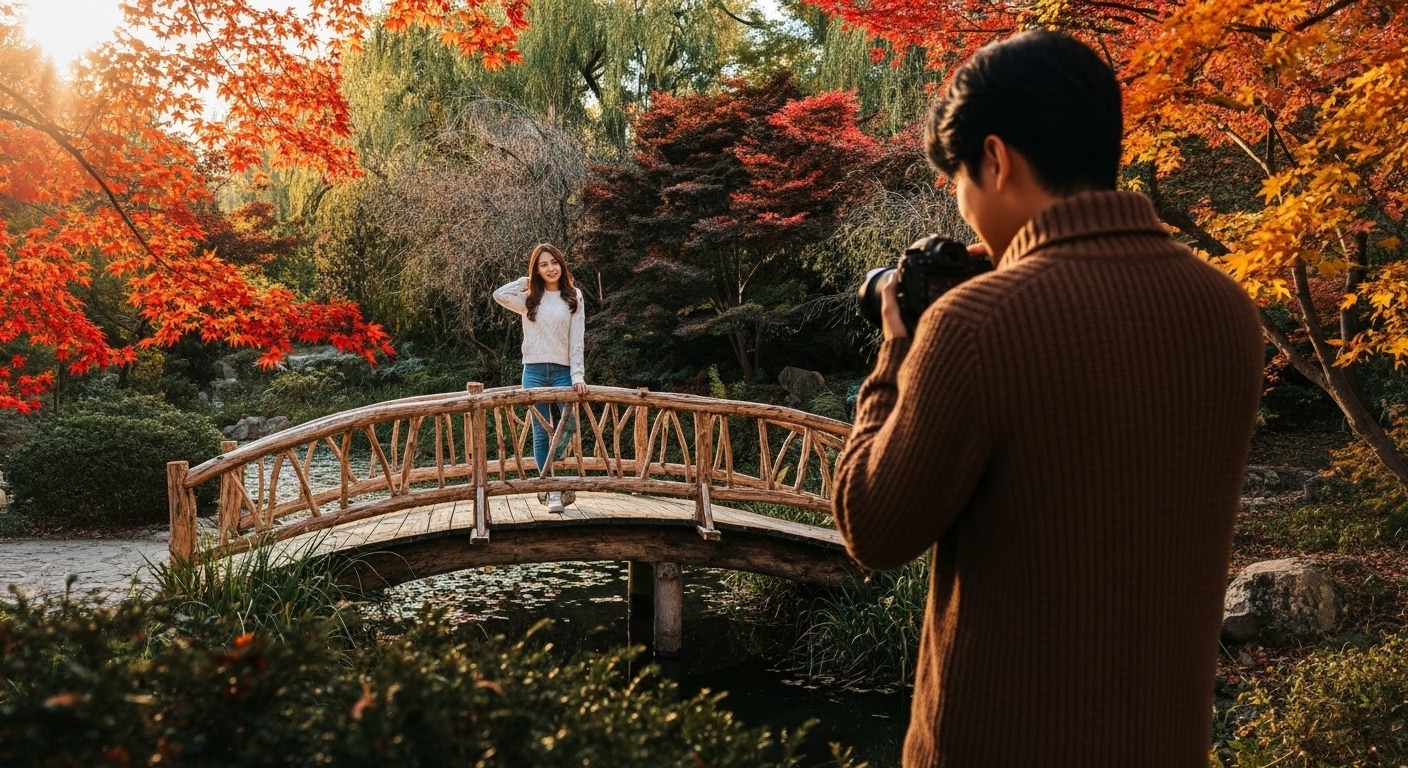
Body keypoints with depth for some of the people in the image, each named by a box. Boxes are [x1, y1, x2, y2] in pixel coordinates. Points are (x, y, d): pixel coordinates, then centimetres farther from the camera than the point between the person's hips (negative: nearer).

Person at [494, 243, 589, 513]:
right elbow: (499, 295, -9)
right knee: (541, 433, 1)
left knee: (571, 425, -13)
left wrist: (577, 374, -10)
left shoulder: (573, 297, 5)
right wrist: (528, 280, 1)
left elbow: (576, 340, -1)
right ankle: (552, 490, 7)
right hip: (534, 371, 1)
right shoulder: (529, 298, 9)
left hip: (562, 371, -1)